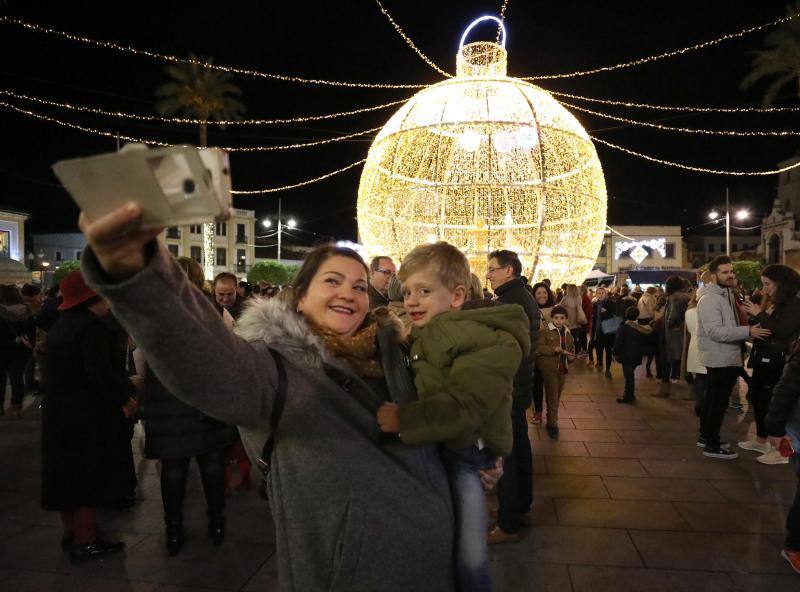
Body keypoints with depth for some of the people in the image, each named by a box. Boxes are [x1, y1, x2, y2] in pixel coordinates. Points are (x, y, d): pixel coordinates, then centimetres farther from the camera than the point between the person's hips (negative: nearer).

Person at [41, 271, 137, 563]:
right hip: (89, 416, -9)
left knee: (68, 474, 18)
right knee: (90, 477, 2)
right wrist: (124, 399, -14)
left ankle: (71, 533, 32)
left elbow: (60, 371, 15)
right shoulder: (92, 326, -19)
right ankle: (85, 542, 13)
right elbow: (100, 374, -28)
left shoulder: (60, 325, 11)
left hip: (59, 414, 9)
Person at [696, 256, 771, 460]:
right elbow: (715, 331, -27)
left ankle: (706, 436, 29)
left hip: (726, 358, 10)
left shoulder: (726, 295, 14)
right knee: (718, 401, -5)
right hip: (720, 359, -10)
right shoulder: (709, 299, -19)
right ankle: (712, 445, 3)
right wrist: (748, 332, -28)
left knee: (714, 399, 18)